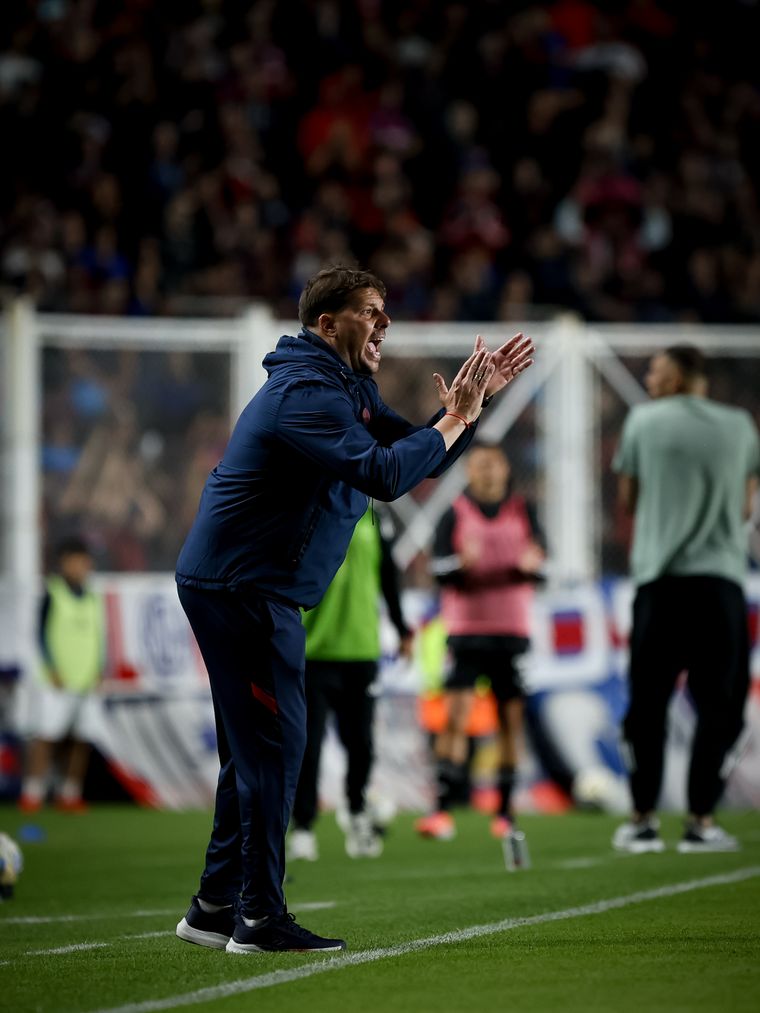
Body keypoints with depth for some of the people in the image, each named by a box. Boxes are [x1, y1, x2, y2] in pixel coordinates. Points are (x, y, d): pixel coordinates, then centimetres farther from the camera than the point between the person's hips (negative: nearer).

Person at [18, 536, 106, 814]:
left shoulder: (91, 598, 13)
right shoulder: (53, 593, -3)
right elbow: (43, 634, -5)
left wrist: (98, 672, 6)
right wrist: (53, 671, -12)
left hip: (87, 683, 5)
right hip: (58, 682, -5)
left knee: (82, 740, 3)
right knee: (47, 736, -9)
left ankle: (69, 795, 9)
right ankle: (33, 793, -6)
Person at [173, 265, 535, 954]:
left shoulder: (349, 390, 16)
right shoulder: (307, 392, -19)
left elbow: (419, 457, 15)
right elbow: (385, 474, -29)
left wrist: (479, 395, 4)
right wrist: (455, 419, -20)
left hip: (247, 588, 11)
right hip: (240, 585, -11)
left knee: (256, 745, 15)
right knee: (273, 742, -10)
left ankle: (217, 907, 20)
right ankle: (259, 916, -8)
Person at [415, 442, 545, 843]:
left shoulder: (523, 513, 9)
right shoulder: (455, 516, 5)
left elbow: (540, 565, 4)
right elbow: (438, 569, -2)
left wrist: (531, 565, -19)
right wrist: (462, 562, -23)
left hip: (512, 630, 2)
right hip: (466, 631, -2)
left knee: (511, 720, 1)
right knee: (455, 716, -12)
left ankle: (505, 810, 8)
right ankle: (442, 810, -16)